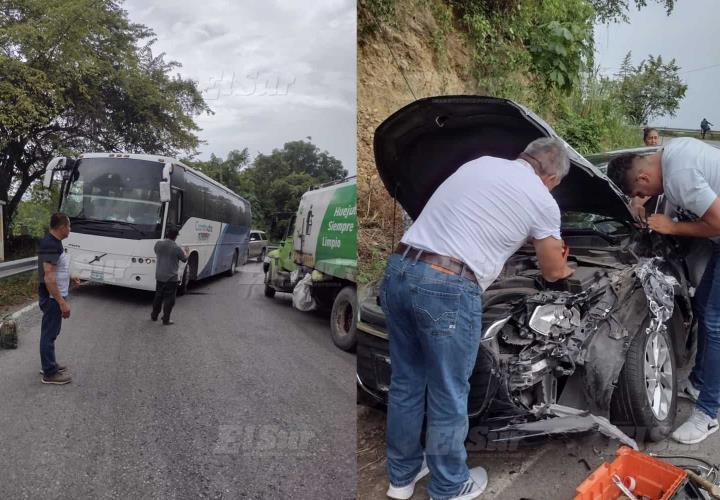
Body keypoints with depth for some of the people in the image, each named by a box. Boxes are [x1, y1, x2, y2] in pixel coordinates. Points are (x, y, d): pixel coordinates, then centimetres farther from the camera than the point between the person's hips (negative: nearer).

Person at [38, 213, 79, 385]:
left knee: (51, 332, 19)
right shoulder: (50, 245, -24)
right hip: (52, 298, -10)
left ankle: (49, 364, 32)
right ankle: (49, 373, 9)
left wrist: (69, 278, 19)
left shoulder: (53, 242, 8)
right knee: (49, 334, 0)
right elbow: (48, 277, -28)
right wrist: (62, 302, -28)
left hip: (55, 296, 10)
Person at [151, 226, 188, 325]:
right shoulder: (176, 248, -16)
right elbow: (184, 259, -1)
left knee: (158, 296, 19)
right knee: (169, 299, 4)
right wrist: (185, 253, 19)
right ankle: (166, 319, 7)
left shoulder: (158, 244, -3)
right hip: (171, 277, -5)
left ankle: (154, 316, 29)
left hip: (159, 276, 5)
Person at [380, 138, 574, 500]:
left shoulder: (480, 163, 22)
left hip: (398, 270, 7)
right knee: (449, 396, 13)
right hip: (447, 288, -7)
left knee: (405, 382, 20)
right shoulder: (542, 201, 6)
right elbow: (552, 272, 20)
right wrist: (564, 269, 46)